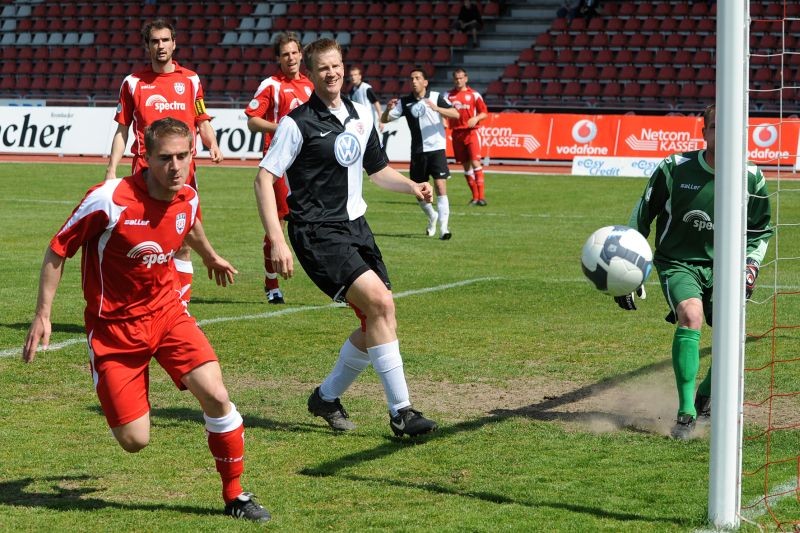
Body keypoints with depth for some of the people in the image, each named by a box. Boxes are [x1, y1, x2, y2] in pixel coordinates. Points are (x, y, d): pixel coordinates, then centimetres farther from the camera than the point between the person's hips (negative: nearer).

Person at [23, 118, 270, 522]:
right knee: (134, 441, -6)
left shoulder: (188, 199, -5)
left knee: (216, 395, -16)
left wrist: (211, 257, 40)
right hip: (114, 325, -4)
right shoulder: (108, 200, -22)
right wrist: (43, 315, -11)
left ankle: (234, 495, 2)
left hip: (167, 311, 4)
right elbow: (57, 251, -10)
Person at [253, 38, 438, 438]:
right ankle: (400, 412, -15)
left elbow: (378, 170, 25)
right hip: (318, 234, -7)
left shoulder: (361, 116, 11)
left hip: (355, 226, 8)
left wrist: (413, 187, 5)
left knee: (376, 321, 3)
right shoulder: (298, 123, -9)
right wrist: (277, 241, -20)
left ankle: (327, 397, 24)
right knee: (381, 303, -21)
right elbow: (263, 178, -12)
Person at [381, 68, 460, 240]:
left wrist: (436, 108, -28)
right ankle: (432, 216, 37)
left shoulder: (436, 97, -4)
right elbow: (384, 119, 1)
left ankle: (444, 227, -15)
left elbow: (456, 114, -13)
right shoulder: (404, 102, 3)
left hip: (436, 149, -3)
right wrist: (388, 109, -21)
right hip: (417, 152, 3)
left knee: (440, 186, -15)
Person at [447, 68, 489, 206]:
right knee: (466, 165, 5)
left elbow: (484, 113, 4)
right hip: (457, 133, 3)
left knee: (475, 162, -15)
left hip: (471, 132, -3)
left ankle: (481, 196, -15)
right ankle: (475, 196, 13)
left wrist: (476, 118, -15)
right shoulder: (449, 96, 9)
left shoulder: (474, 94, 2)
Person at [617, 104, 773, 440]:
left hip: (720, 266, 3)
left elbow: (761, 231, 12)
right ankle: (686, 413, -26)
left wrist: (751, 264, -4)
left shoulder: (752, 179, -5)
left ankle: (705, 398, 25)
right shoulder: (674, 169, -12)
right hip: (677, 263, -3)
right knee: (690, 315, -29)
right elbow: (641, 218, -1)